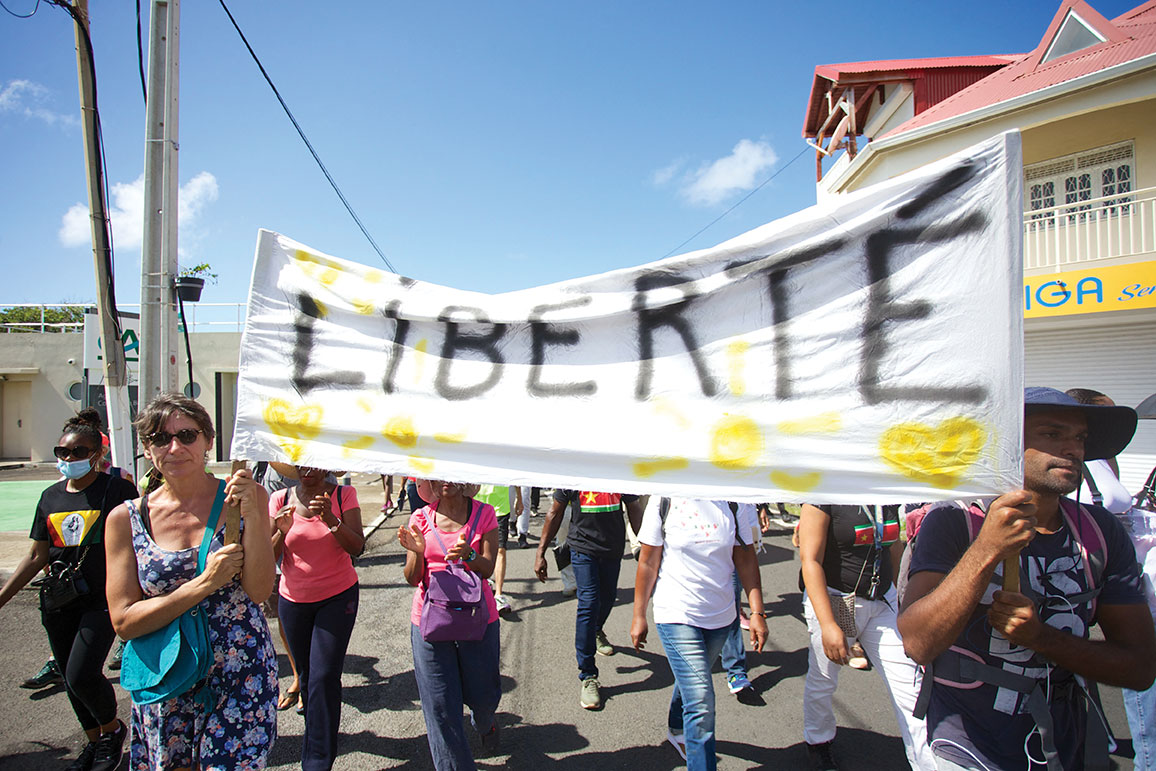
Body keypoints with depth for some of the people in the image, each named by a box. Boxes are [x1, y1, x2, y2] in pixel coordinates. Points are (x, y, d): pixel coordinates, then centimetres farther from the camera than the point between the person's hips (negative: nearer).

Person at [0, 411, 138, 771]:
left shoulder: (117, 489, -7)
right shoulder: (51, 496, 8)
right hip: (59, 605, 6)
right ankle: (94, 741, 35)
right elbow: (36, 556, 14)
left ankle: (112, 728, 16)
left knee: (82, 675, -13)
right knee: (71, 678, 13)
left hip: (101, 601, -6)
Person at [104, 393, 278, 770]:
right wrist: (205, 584, -19)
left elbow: (258, 590, -12)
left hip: (242, 677, -1)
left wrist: (252, 515, -24)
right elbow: (124, 621, -6)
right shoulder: (126, 519, -3)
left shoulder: (245, 497, -6)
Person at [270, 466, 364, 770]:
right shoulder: (281, 500, -3)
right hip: (293, 599, 3)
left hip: (337, 597, -2)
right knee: (306, 674, 12)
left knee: (324, 676, -8)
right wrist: (282, 531, -25)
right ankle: (318, 735, 36)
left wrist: (331, 519, -30)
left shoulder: (343, 495, -8)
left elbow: (357, 547, -15)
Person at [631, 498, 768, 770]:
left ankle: (677, 731, 53)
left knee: (691, 682, 25)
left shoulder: (737, 500, -7)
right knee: (701, 703, -10)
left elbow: (746, 558, 1)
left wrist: (757, 611, -3)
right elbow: (648, 561, -6)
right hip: (677, 614, -4)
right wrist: (639, 616, -1)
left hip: (721, 615, 4)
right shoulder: (664, 500, -14)